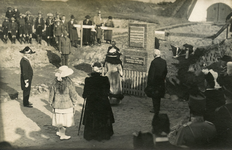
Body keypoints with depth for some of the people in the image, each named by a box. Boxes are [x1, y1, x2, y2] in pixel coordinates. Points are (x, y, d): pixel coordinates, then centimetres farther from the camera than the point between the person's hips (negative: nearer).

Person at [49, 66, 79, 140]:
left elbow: (51, 93, 1)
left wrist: (51, 103, 16)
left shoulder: (55, 83, -8)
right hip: (67, 105, -3)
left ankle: (60, 131, 33)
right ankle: (62, 135, 19)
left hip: (57, 104, 3)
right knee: (65, 119, 12)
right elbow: (73, 94, -10)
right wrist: (74, 103, 6)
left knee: (59, 119, 19)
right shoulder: (69, 83, -18)